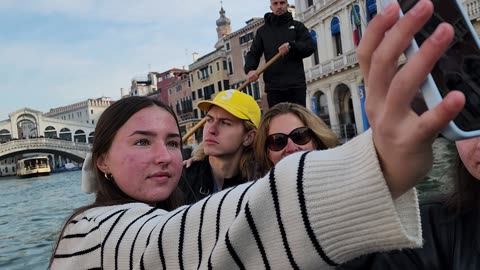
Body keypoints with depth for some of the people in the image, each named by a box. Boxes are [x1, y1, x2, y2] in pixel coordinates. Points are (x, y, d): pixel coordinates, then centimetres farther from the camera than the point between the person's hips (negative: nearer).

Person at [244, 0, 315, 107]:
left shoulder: (297, 26, 12)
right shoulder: (262, 30, 15)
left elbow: (310, 46, 2)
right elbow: (253, 54, 9)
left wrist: (291, 46, -16)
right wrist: (250, 69, -12)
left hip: (296, 84, -1)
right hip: (273, 86, 1)